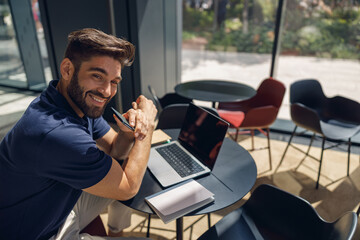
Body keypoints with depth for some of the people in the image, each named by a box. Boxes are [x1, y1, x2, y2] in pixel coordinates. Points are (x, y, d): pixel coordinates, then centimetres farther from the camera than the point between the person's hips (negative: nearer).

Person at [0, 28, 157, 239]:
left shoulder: (84, 102, -10)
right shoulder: (56, 134, -37)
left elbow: (115, 151, 0)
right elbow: (128, 187, -26)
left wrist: (127, 132, -23)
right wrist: (149, 122, -18)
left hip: (61, 211, 7)